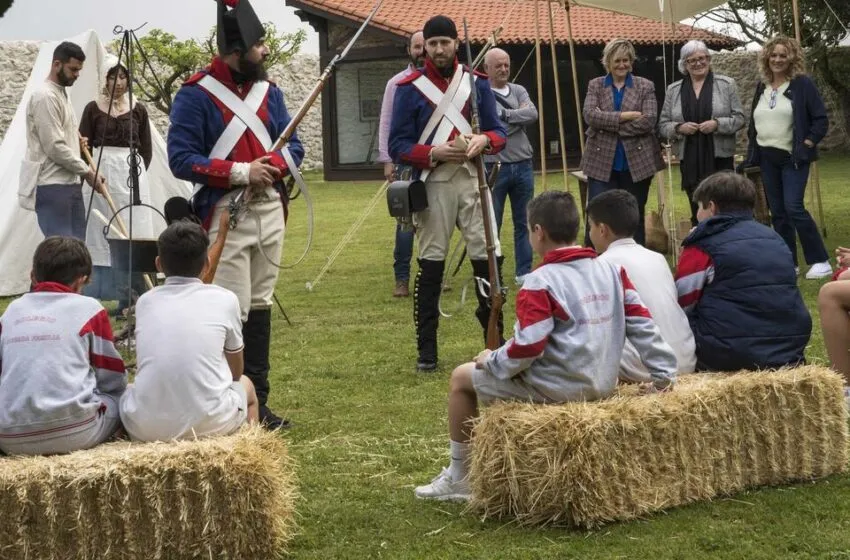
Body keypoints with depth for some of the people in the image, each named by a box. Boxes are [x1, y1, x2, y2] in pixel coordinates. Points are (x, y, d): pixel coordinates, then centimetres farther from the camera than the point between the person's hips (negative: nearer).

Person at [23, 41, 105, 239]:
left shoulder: (62, 94, 17)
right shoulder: (45, 97, -14)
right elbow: (54, 147, -18)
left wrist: (76, 137, 10)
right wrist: (87, 172, -13)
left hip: (70, 183, 10)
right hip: (52, 186, -10)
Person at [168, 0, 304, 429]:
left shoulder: (269, 91, 9)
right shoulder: (195, 95, -10)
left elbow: (293, 146, 11)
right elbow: (180, 159, -15)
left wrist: (271, 166, -12)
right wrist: (241, 172, -21)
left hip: (270, 211, 6)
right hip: (226, 215, -6)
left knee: (260, 307, 11)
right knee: (232, 312, -9)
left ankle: (258, 401, 18)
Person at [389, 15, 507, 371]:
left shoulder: (478, 82, 9)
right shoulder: (409, 88, -1)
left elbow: (498, 131, 10)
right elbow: (398, 146, -3)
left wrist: (484, 141, -13)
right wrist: (434, 152, -19)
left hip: (474, 180, 2)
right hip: (433, 184, -2)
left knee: (488, 258, 0)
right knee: (431, 264, 1)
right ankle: (426, 348, 9)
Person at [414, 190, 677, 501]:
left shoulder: (540, 283, -17)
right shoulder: (612, 269, 4)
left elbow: (527, 348, -22)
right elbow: (642, 324, 3)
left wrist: (492, 362, -4)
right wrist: (663, 373, 8)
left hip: (558, 388, -8)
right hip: (603, 384, 8)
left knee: (462, 377, 12)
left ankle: (459, 477, 19)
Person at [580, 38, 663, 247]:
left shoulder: (645, 86, 4)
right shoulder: (595, 85, 8)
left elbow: (648, 121, -10)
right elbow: (589, 114, -9)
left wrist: (609, 125, -12)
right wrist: (623, 116, -17)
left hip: (637, 162, 0)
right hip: (602, 162, 0)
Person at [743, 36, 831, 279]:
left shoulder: (802, 84, -6)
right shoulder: (762, 88, 12)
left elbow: (821, 120, -7)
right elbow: (754, 122, 20)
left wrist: (807, 145, -14)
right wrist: (754, 149, 10)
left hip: (793, 158, -6)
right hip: (767, 159, 6)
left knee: (794, 207, -16)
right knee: (777, 212, 7)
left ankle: (820, 261, -10)